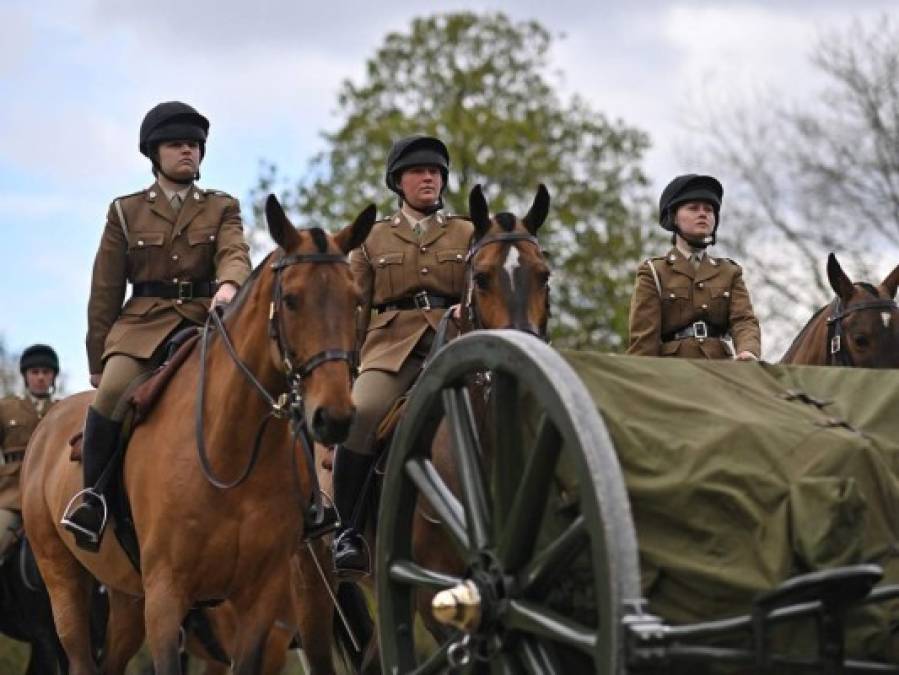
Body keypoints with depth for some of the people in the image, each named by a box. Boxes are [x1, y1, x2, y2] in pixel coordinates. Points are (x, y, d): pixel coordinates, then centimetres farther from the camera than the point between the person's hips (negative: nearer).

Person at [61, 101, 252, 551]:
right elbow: (105, 291, 13)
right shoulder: (126, 212, 12)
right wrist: (96, 361, 11)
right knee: (113, 392, -30)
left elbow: (234, 253, -8)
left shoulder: (222, 208, 14)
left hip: (207, 319, 1)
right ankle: (92, 493, -15)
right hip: (143, 321, -1)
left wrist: (229, 285, -32)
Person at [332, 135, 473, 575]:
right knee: (359, 416, -31)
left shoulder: (467, 236, 21)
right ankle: (348, 533, -23)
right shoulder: (373, 240, 19)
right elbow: (354, 311, 17)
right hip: (392, 347, -1)